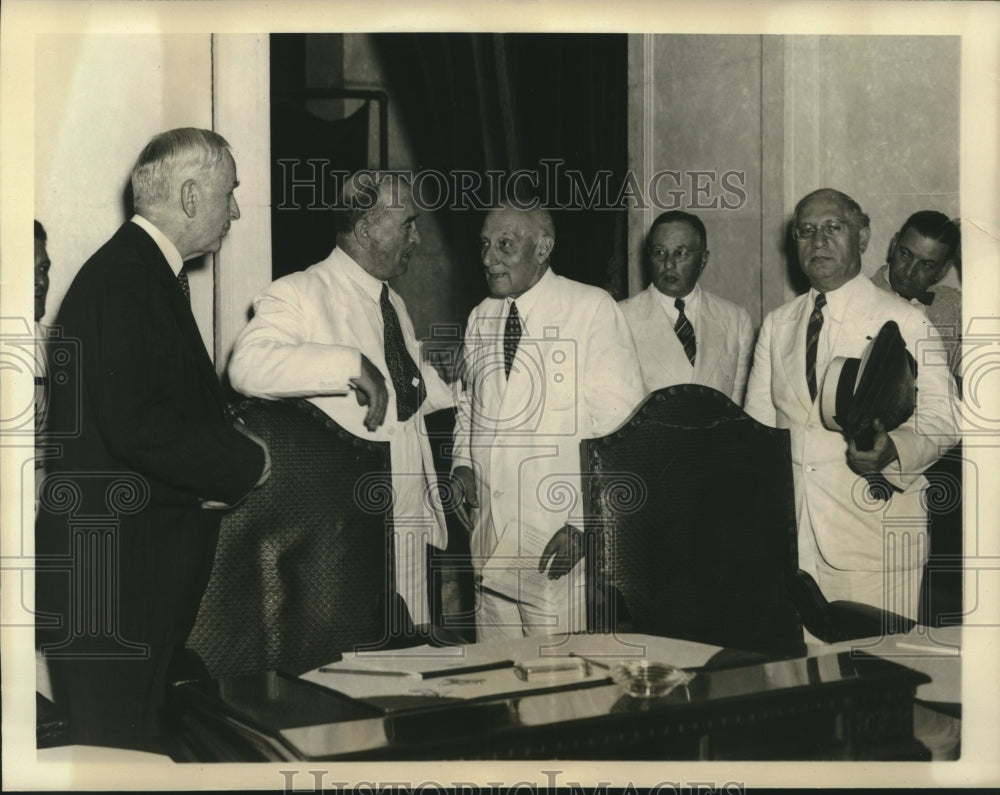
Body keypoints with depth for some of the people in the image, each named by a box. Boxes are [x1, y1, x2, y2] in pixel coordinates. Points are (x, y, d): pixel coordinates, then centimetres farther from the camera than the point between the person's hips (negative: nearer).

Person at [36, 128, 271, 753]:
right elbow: (138, 426, -26)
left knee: (142, 734, 17)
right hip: (112, 569, -10)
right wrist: (248, 464, -15)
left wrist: (230, 444, 1)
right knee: (119, 745, 0)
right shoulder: (121, 278, -18)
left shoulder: (154, 275, 15)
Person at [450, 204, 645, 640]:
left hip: (562, 540, -5)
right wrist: (462, 463, 7)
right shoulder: (480, 318, 11)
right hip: (489, 535, 5)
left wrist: (587, 522, -15)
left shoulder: (591, 309, -8)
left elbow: (620, 424, -11)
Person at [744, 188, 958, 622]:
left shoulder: (906, 322, 2)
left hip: (875, 537, -3)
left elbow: (940, 423, 0)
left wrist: (892, 450, -21)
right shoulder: (776, 325, 15)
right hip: (788, 535, 3)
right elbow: (756, 425, 15)